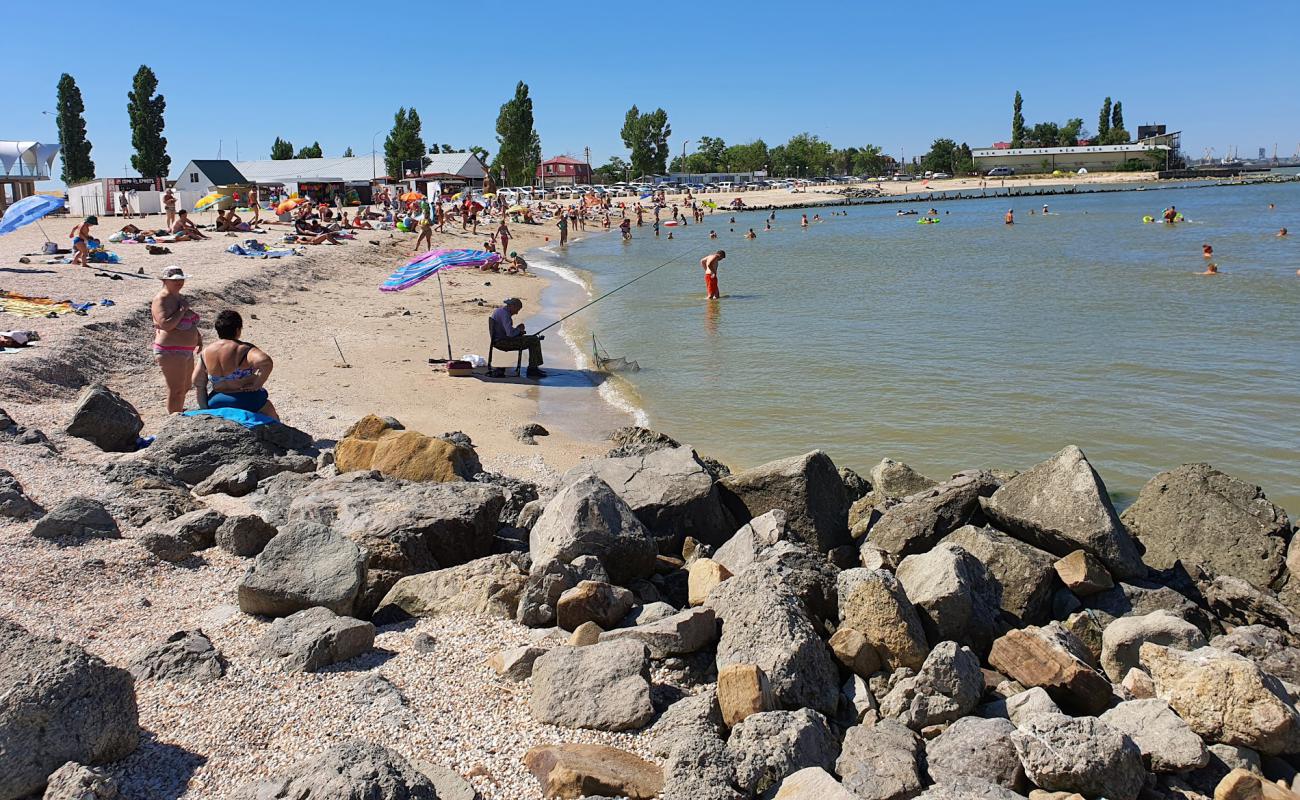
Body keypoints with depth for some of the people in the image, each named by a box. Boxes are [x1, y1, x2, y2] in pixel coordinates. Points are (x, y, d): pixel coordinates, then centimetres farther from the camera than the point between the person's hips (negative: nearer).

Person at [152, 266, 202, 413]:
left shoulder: (180, 297, 13)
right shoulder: (161, 300, -15)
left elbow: (190, 322, 27)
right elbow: (166, 325, -29)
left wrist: (198, 337, 14)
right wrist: (183, 309, -21)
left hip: (186, 351, 10)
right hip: (171, 352, -10)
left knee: (185, 387, 22)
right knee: (176, 390, -7)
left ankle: (179, 413, 38)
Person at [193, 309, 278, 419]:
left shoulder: (206, 352, 0)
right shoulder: (244, 350, -16)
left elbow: (197, 382, 4)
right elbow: (266, 362, -35)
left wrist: (205, 408, 12)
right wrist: (257, 384, -21)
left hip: (215, 403, 5)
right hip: (247, 401, -5)